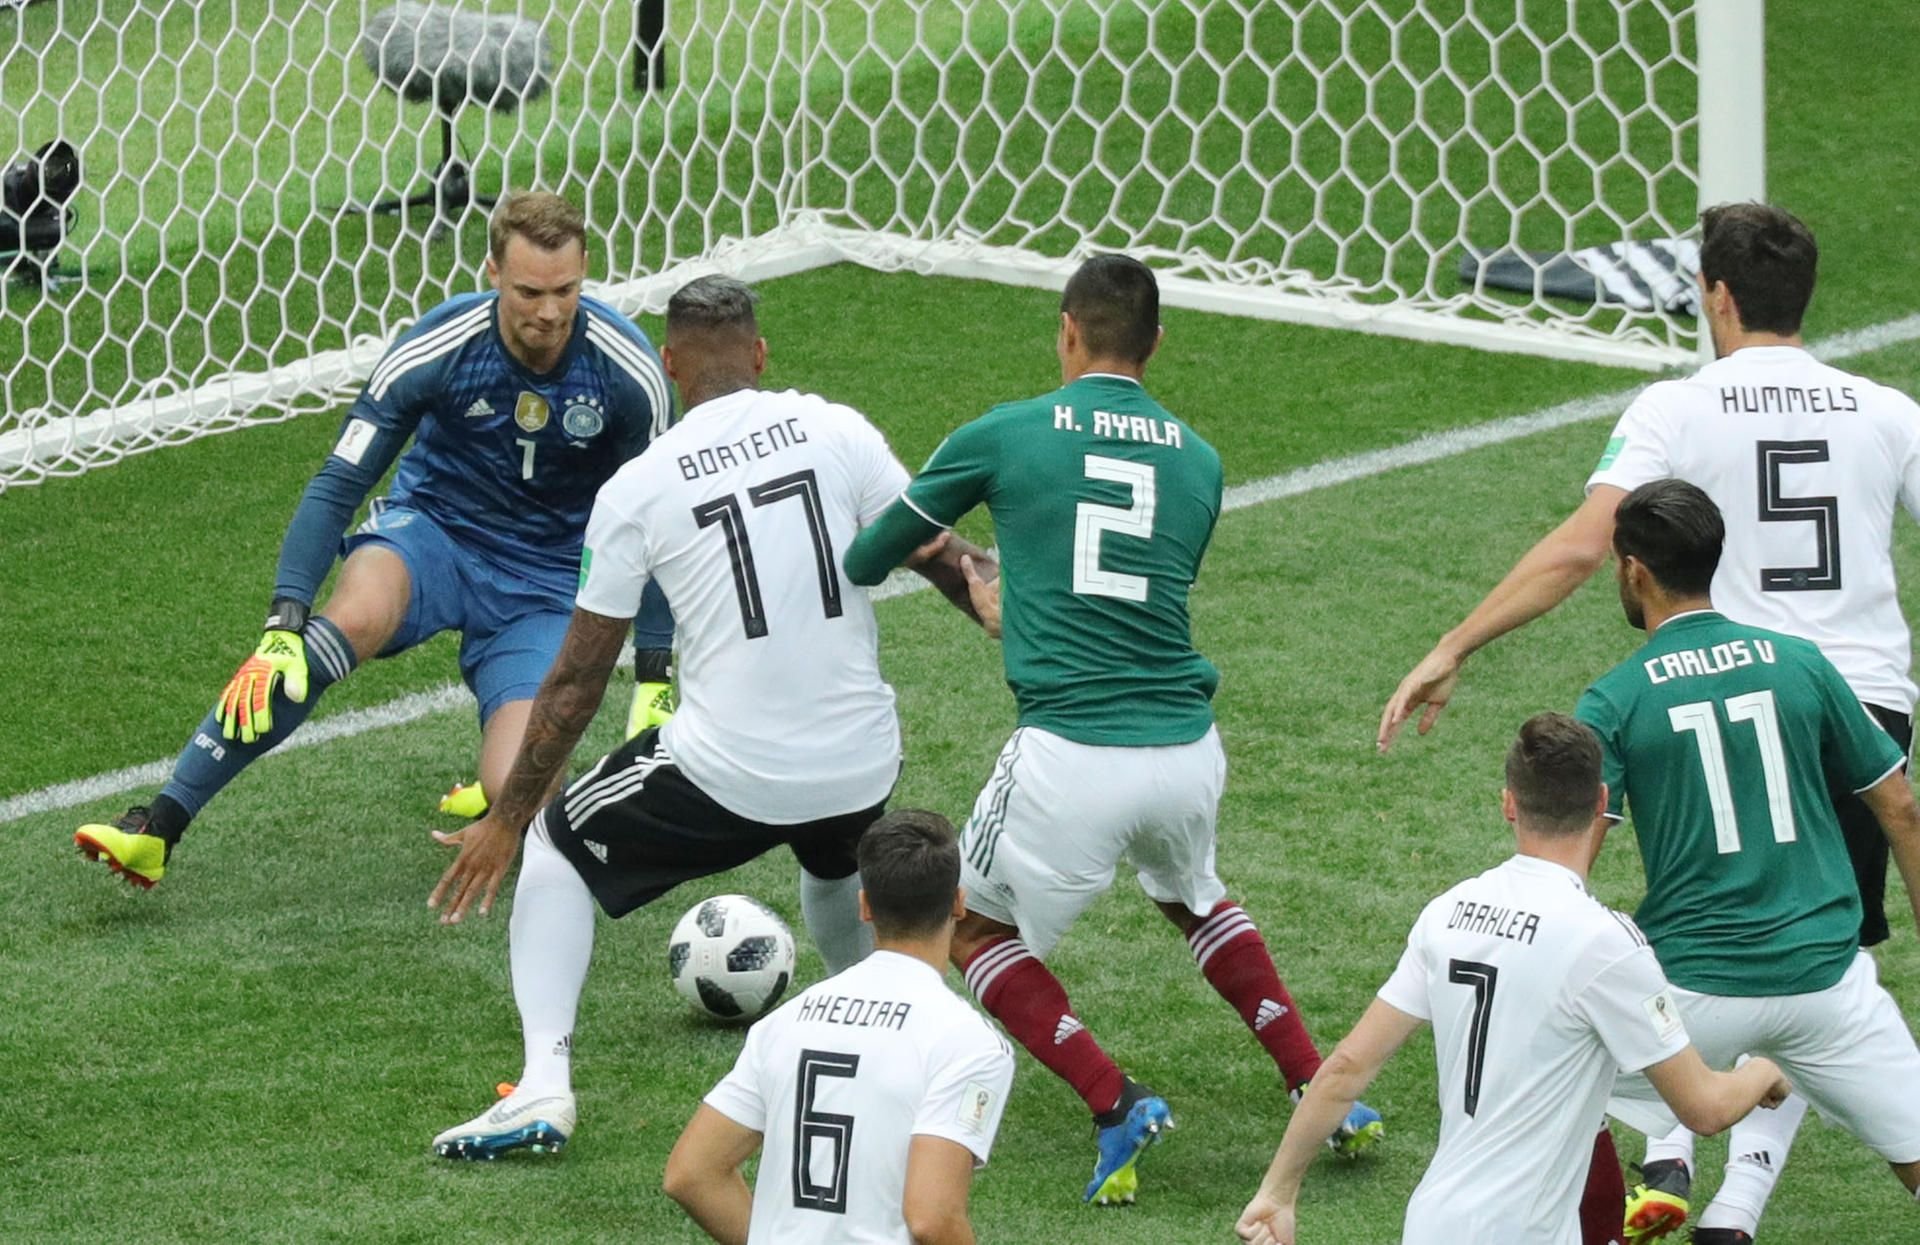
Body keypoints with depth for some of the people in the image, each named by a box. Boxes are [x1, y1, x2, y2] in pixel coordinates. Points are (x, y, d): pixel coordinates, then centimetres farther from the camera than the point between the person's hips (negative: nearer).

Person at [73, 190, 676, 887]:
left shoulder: (627, 370, -16)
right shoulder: (437, 349, -19)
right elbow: (336, 489, -17)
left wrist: (654, 682, -5)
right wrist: (282, 627, -28)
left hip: (549, 585, 0)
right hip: (433, 536, 0)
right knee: (356, 616, -37)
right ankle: (154, 832, -35)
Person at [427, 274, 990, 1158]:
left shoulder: (636, 488, -5)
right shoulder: (836, 431, -2)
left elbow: (578, 678, 0)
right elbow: (943, 559, 4)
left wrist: (504, 820, 8)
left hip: (725, 776, -3)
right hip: (861, 769, 3)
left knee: (557, 847, 20)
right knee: (837, 867, 39)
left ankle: (544, 1083, 6)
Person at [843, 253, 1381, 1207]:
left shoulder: (1003, 436, 2)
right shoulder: (1196, 460, 13)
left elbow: (868, 559, 13)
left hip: (1071, 760, -4)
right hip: (1187, 750, 4)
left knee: (978, 934, 20)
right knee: (1192, 898, 35)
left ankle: (1115, 1105, -1)